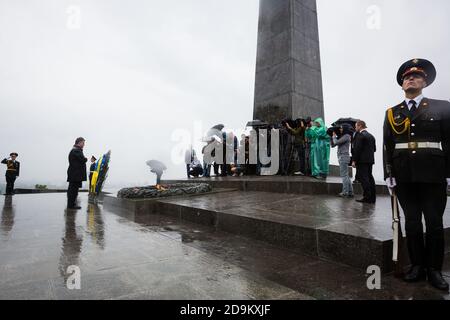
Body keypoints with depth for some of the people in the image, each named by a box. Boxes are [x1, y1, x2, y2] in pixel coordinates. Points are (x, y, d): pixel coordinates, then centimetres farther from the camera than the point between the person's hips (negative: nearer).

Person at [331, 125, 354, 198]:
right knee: (346, 175, 12)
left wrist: (334, 136, 0)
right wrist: (332, 137, 8)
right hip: (341, 157, 10)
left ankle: (345, 192, -3)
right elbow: (333, 145, 17)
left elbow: (336, 142, -17)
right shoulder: (342, 136, 19)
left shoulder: (346, 136, -8)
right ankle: (350, 192, 18)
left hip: (344, 157, -10)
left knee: (344, 175, -7)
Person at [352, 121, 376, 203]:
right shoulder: (371, 136, 17)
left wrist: (354, 160, -15)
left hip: (362, 160, -9)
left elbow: (357, 148, -16)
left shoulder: (360, 135, -10)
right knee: (369, 177, 12)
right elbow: (374, 149, 16)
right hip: (370, 160, 9)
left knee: (363, 178, -6)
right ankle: (372, 197, 16)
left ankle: (367, 197, -7)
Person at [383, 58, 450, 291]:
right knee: (412, 222, 7)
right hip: (404, 176, 2)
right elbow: (387, 147, 6)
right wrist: (389, 175, 0)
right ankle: (417, 266, 19)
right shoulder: (392, 113, 10)